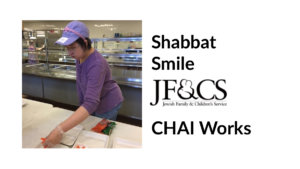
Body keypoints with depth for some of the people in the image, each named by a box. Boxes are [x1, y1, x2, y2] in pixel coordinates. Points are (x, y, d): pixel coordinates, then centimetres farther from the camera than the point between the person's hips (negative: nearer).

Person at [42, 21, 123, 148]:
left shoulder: (96, 64, -35)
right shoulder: (80, 56, -8)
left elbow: (91, 103, -44)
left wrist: (60, 130, -49)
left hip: (108, 104, -8)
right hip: (96, 103, 8)